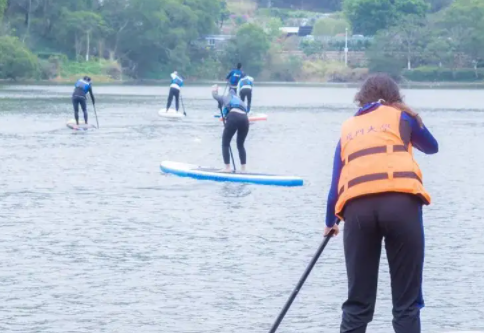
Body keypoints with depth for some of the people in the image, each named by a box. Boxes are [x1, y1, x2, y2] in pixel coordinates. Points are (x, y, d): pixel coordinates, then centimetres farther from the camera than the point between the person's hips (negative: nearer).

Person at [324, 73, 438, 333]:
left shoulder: (348, 128, 25)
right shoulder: (401, 116, 19)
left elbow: (336, 182, 24)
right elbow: (431, 147, 36)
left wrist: (330, 221, 39)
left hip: (357, 207, 2)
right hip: (400, 202, -2)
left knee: (358, 302, 10)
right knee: (406, 302, 3)